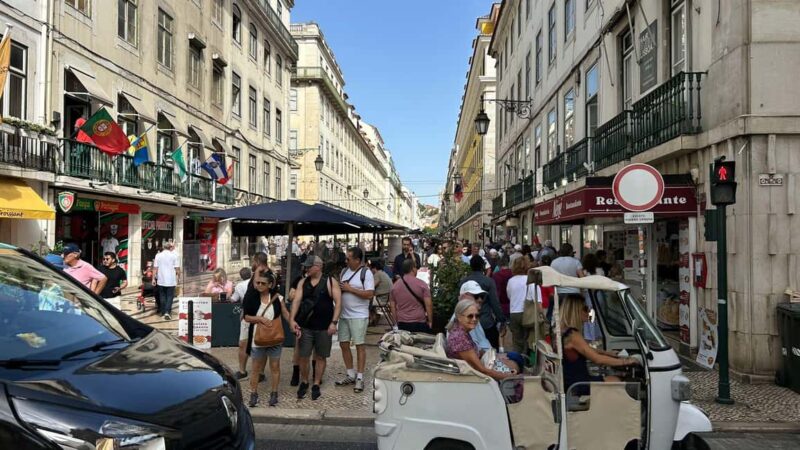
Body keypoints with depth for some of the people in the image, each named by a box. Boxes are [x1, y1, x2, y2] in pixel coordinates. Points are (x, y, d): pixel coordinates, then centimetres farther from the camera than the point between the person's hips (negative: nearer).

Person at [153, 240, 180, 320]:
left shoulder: (158, 255, 2)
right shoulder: (174, 255, -6)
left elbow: (155, 268, 0)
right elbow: (177, 268, -7)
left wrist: (154, 278, 4)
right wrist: (178, 277, 6)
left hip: (161, 280, 3)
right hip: (171, 280, -3)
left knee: (162, 296, 15)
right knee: (170, 296, 3)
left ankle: (162, 312, 22)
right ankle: (167, 312, -11)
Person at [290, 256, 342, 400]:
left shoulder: (330, 282, -4)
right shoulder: (302, 282, 5)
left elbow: (338, 302, -7)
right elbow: (296, 300, -4)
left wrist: (334, 322, -15)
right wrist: (292, 319, -17)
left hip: (324, 327, -2)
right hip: (305, 325, 2)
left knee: (320, 356, 9)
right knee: (303, 356, 5)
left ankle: (316, 385, 23)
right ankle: (304, 383, 27)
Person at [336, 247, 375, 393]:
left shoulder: (366, 273, -11)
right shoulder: (345, 271, 9)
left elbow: (369, 294, -19)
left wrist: (350, 289, -18)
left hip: (359, 316, -7)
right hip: (344, 314, 7)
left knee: (359, 345, 0)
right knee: (344, 344, 10)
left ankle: (360, 378, 8)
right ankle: (350, 375, 24)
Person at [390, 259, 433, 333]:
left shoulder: (395, 286, 5)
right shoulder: (421, 284, -5)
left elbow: (393, 307, 8)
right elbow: (428, 304, -9)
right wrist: (430, 321, 0)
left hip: (402, 324, 3)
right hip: (419, 323, -3)